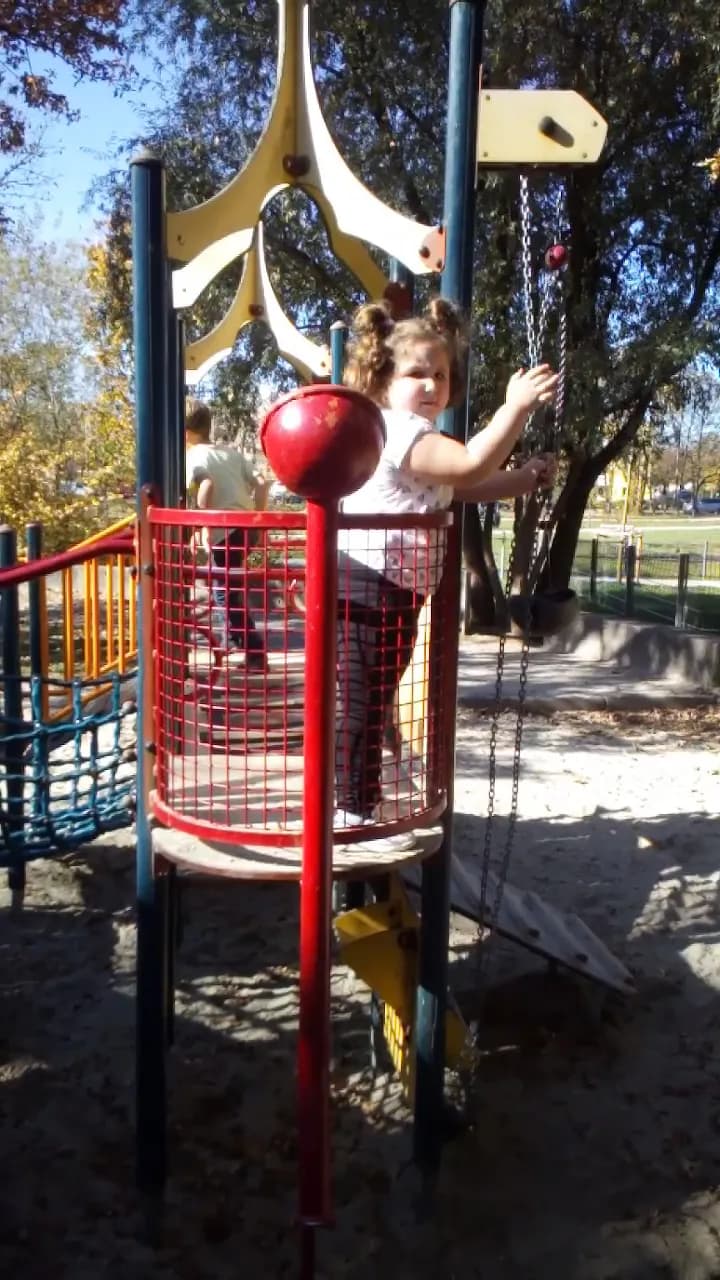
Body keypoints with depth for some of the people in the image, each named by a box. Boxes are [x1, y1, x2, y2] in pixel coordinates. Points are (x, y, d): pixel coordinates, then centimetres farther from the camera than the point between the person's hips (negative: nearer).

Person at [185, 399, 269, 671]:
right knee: (225, 585, 26)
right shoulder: (232, 453, 15)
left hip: (223, 531, -7)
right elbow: (260, 484, 9)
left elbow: (206, 484, -25)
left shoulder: (192, 457, -3)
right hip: (246, 527, 7)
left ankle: (256, 654, 4)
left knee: (225, 593, 4)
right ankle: (230, 638, 36)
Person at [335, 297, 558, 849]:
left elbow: (466, 489, 26)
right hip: (366, 592, -11)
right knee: (360, 706, -3)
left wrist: (528, 478, 16)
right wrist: (517, 404, -28)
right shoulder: (398, 431, -18)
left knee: (373, 706, 18)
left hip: (393, 595, 11)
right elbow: (471, 465, -32)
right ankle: (353, 812, 8)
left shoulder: (418, 440, 19)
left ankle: (360, 804, 31)